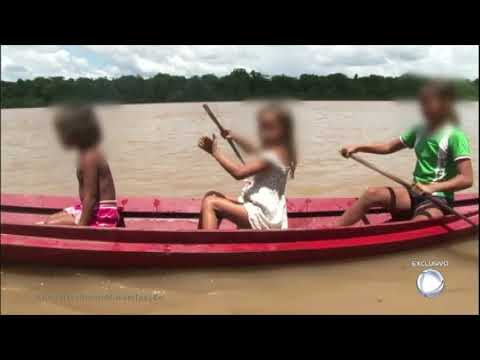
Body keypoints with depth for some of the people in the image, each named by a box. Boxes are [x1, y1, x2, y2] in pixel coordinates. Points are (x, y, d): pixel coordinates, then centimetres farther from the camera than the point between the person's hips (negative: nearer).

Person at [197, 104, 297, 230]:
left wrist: (215, 151, -21)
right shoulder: (273, 151, 12)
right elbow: (252, 149, 33)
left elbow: (239, 173, -26)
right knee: (212, 196, 16)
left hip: (263, 216, -11)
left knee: (210, 203, -17)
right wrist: (234, 136, 18)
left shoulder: (272, 155, -19)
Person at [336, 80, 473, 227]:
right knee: (373, 194, -16)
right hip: (416, 193, 6)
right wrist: (358, 147, 1)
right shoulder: (420, 131, 8)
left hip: (438, 200, -6)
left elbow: (467, 179, -18)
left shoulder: (455, 136, -13)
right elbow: (389, 146, 14)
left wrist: (433, 188, -31)